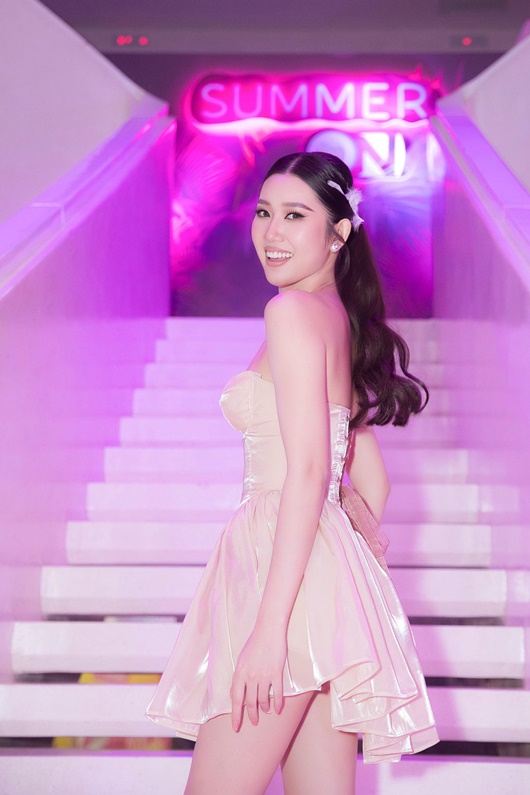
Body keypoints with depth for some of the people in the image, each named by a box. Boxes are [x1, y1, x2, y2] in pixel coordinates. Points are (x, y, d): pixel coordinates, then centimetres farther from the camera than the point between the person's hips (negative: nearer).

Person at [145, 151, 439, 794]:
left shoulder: (294, 311, -8)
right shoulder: (345, 321, 19)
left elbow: (307, 470, -17)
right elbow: (372, 482, 22)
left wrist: (269, 627, -21)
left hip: (284, 565, -9)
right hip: (331, 575, 9)